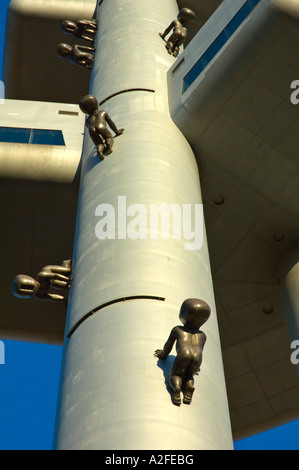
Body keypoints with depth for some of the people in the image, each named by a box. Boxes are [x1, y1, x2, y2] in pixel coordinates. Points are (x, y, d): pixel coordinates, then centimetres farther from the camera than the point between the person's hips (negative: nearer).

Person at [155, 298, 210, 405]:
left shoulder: (177, 329, 30)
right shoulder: (202, 335, 35)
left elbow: (168, 346, 40)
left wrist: (163, 355, 60)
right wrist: (196, 366, 63)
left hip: (183, 353, -2)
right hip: (197, 356, 2)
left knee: (174, 375, 16)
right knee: (188, 376, 25)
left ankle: (176, 388, -17)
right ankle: (190, 386, -9)